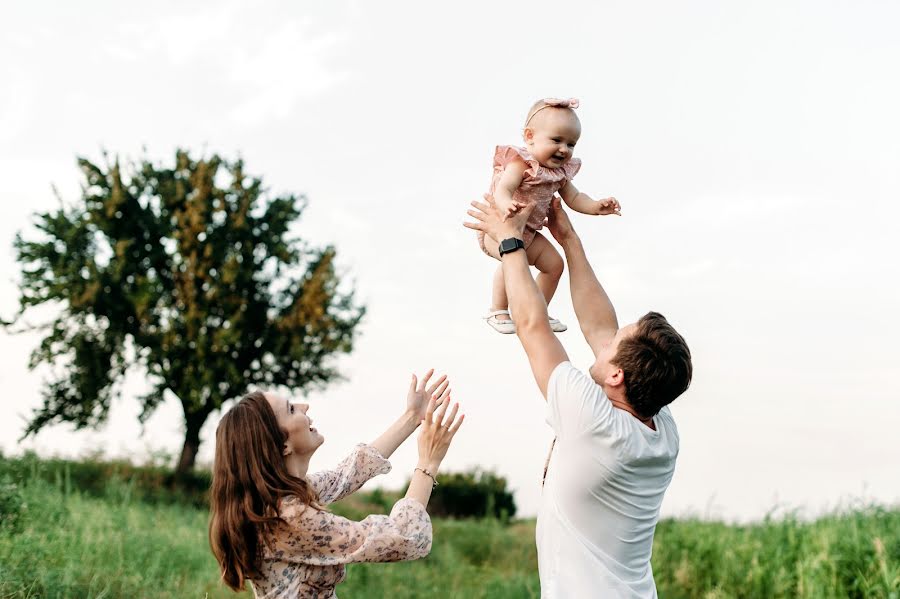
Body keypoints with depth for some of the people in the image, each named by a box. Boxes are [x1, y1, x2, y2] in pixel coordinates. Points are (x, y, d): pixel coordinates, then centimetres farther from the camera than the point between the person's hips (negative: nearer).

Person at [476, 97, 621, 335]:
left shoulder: (560, 172, 0)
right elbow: (503, 189, -39)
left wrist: (596, 207, -6)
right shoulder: (520, 163, -26)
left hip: (529, 231, 9)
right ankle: (498, 311, -16)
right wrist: (507, 206, -62)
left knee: (554, 264, 12)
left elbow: (573, 197, 12)